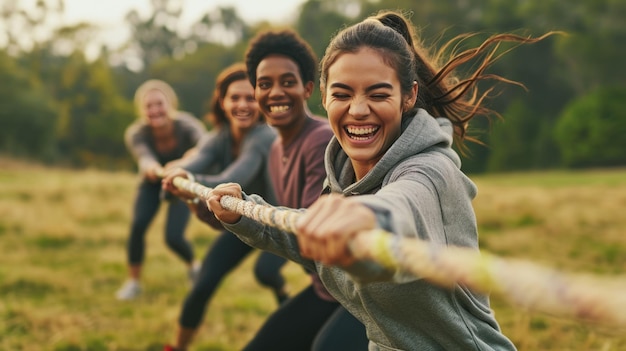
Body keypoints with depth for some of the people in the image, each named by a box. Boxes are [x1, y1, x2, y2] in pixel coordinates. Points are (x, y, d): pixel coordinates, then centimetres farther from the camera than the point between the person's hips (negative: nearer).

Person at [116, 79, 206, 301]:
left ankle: (193, 266, 19)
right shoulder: (136, 134, -29)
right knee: (138, 225, -21)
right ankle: (133, 281, -1)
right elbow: (144, 157, -49)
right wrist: (153, 168, -74)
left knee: (173, 237, -14)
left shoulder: (186, 125, -35)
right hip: (153, 183, 1)